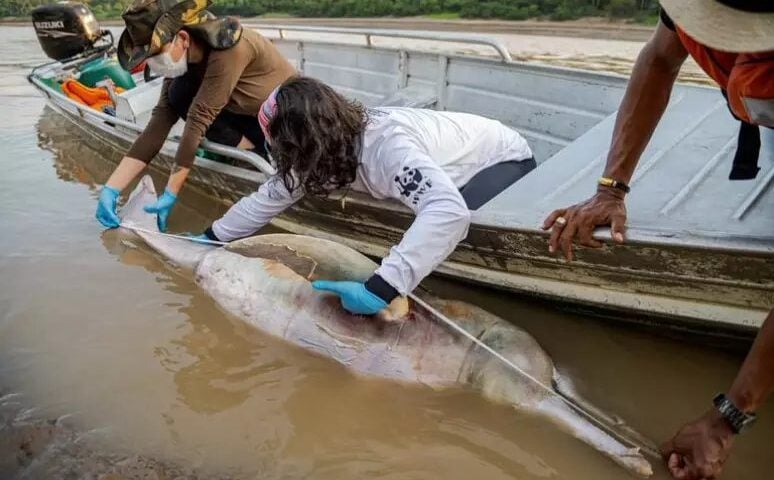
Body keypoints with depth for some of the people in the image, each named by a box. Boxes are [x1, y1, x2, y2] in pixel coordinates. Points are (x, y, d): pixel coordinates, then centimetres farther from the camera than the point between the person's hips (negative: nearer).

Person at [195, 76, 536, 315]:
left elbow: (449, 211, -54)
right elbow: (271, 197, -3)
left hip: (503, 161, -8)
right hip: (451, 169, 8)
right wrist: (211, 238, 0)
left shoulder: (387, 145, -40)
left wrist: (379, 290, -57)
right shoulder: (324, 149, -14)